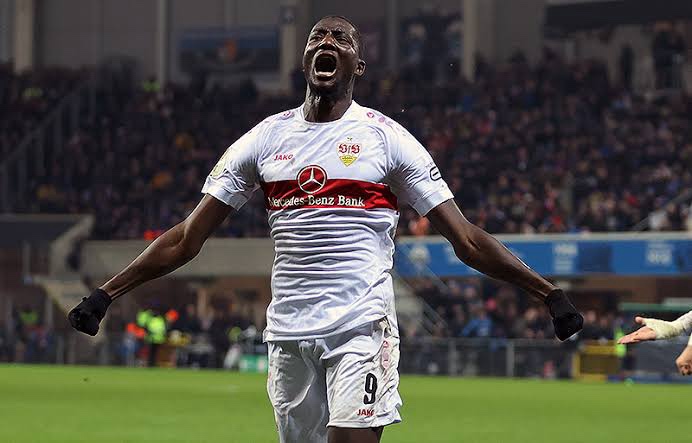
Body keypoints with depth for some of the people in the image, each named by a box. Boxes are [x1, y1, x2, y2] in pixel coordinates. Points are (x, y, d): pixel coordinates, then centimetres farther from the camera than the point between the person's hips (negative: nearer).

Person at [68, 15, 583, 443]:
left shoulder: (385, 136, 2)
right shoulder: (266, 137, 10)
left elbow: (467, 240, 1)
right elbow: (186, 239, 12)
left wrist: (549, 292, -6)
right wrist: (105, 295, 7)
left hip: (362, 327, -3)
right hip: (288, 332, 4)